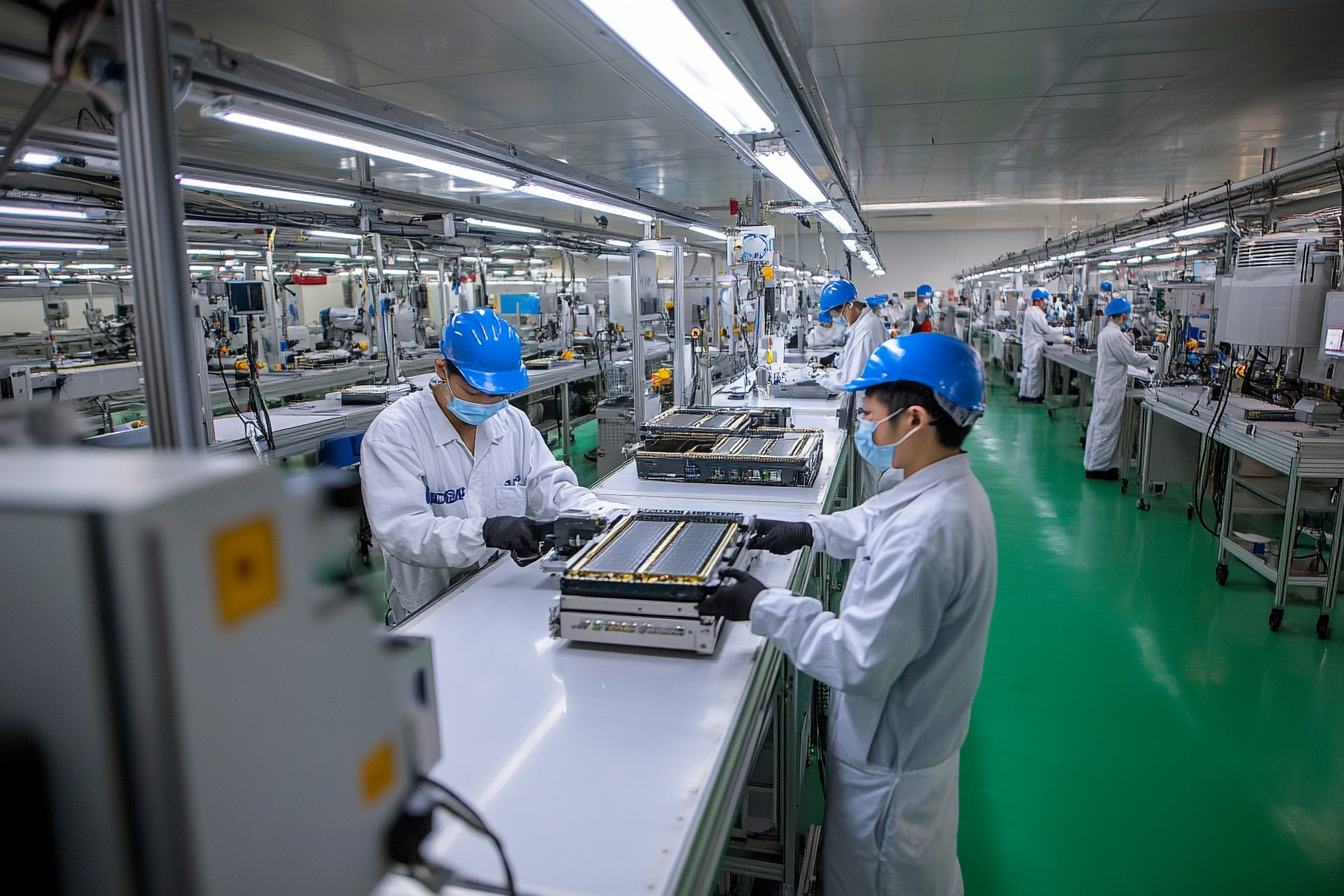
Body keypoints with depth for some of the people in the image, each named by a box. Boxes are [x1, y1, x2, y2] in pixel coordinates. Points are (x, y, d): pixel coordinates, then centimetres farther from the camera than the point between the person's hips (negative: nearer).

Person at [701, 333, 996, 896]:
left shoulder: (923, 532, -37)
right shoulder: (949, 487, -4)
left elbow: (859, 662, -33)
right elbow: (875, 521, 18)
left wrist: (763, 607, -26)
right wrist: (811, 531, 9)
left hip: (889, 756, -9)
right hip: (922, 734, 9)